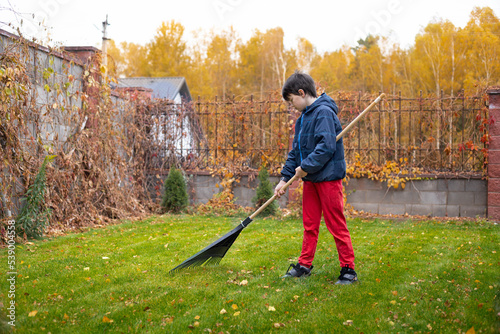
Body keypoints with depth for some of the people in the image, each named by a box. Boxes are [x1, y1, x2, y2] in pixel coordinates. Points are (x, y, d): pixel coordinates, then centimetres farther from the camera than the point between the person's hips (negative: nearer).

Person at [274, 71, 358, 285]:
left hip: (328, 178, -9)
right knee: (309, 224, 15)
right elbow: (295, 151, 18)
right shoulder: (303, 118, 15)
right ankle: (304, 265, 25)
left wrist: (305, 167, -17)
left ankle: (348, 270, 7)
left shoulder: (324, 112, -14)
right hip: (310, 179, 9)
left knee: (336, 225, -3)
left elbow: (327, 147, -24)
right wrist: (285, 178, 12)